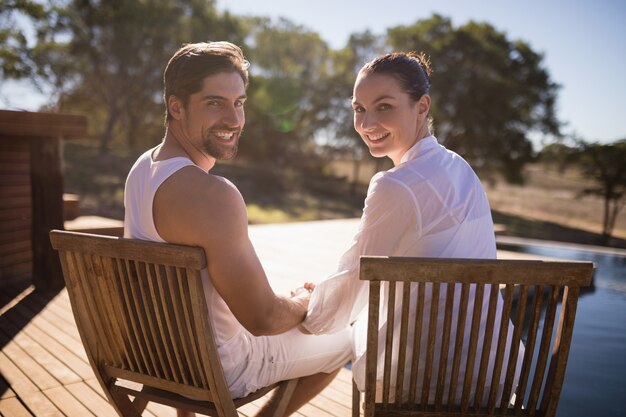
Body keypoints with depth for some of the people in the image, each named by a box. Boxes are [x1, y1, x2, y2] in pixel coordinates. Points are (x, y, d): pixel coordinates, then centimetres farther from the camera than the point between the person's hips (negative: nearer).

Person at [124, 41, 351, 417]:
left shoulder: (142, 168, -4)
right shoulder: (213, 194, -32)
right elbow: (263, 320, -28)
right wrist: (308, 301, -6)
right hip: (215, 368, -7)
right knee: (344, 340, 11)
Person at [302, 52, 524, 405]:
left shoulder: (396, 187, -20)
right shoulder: (460, 169, 7)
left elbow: (355, 279, -8)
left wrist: (305, 310, 12)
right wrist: (327, 292, 21)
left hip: (439, 381, -7)